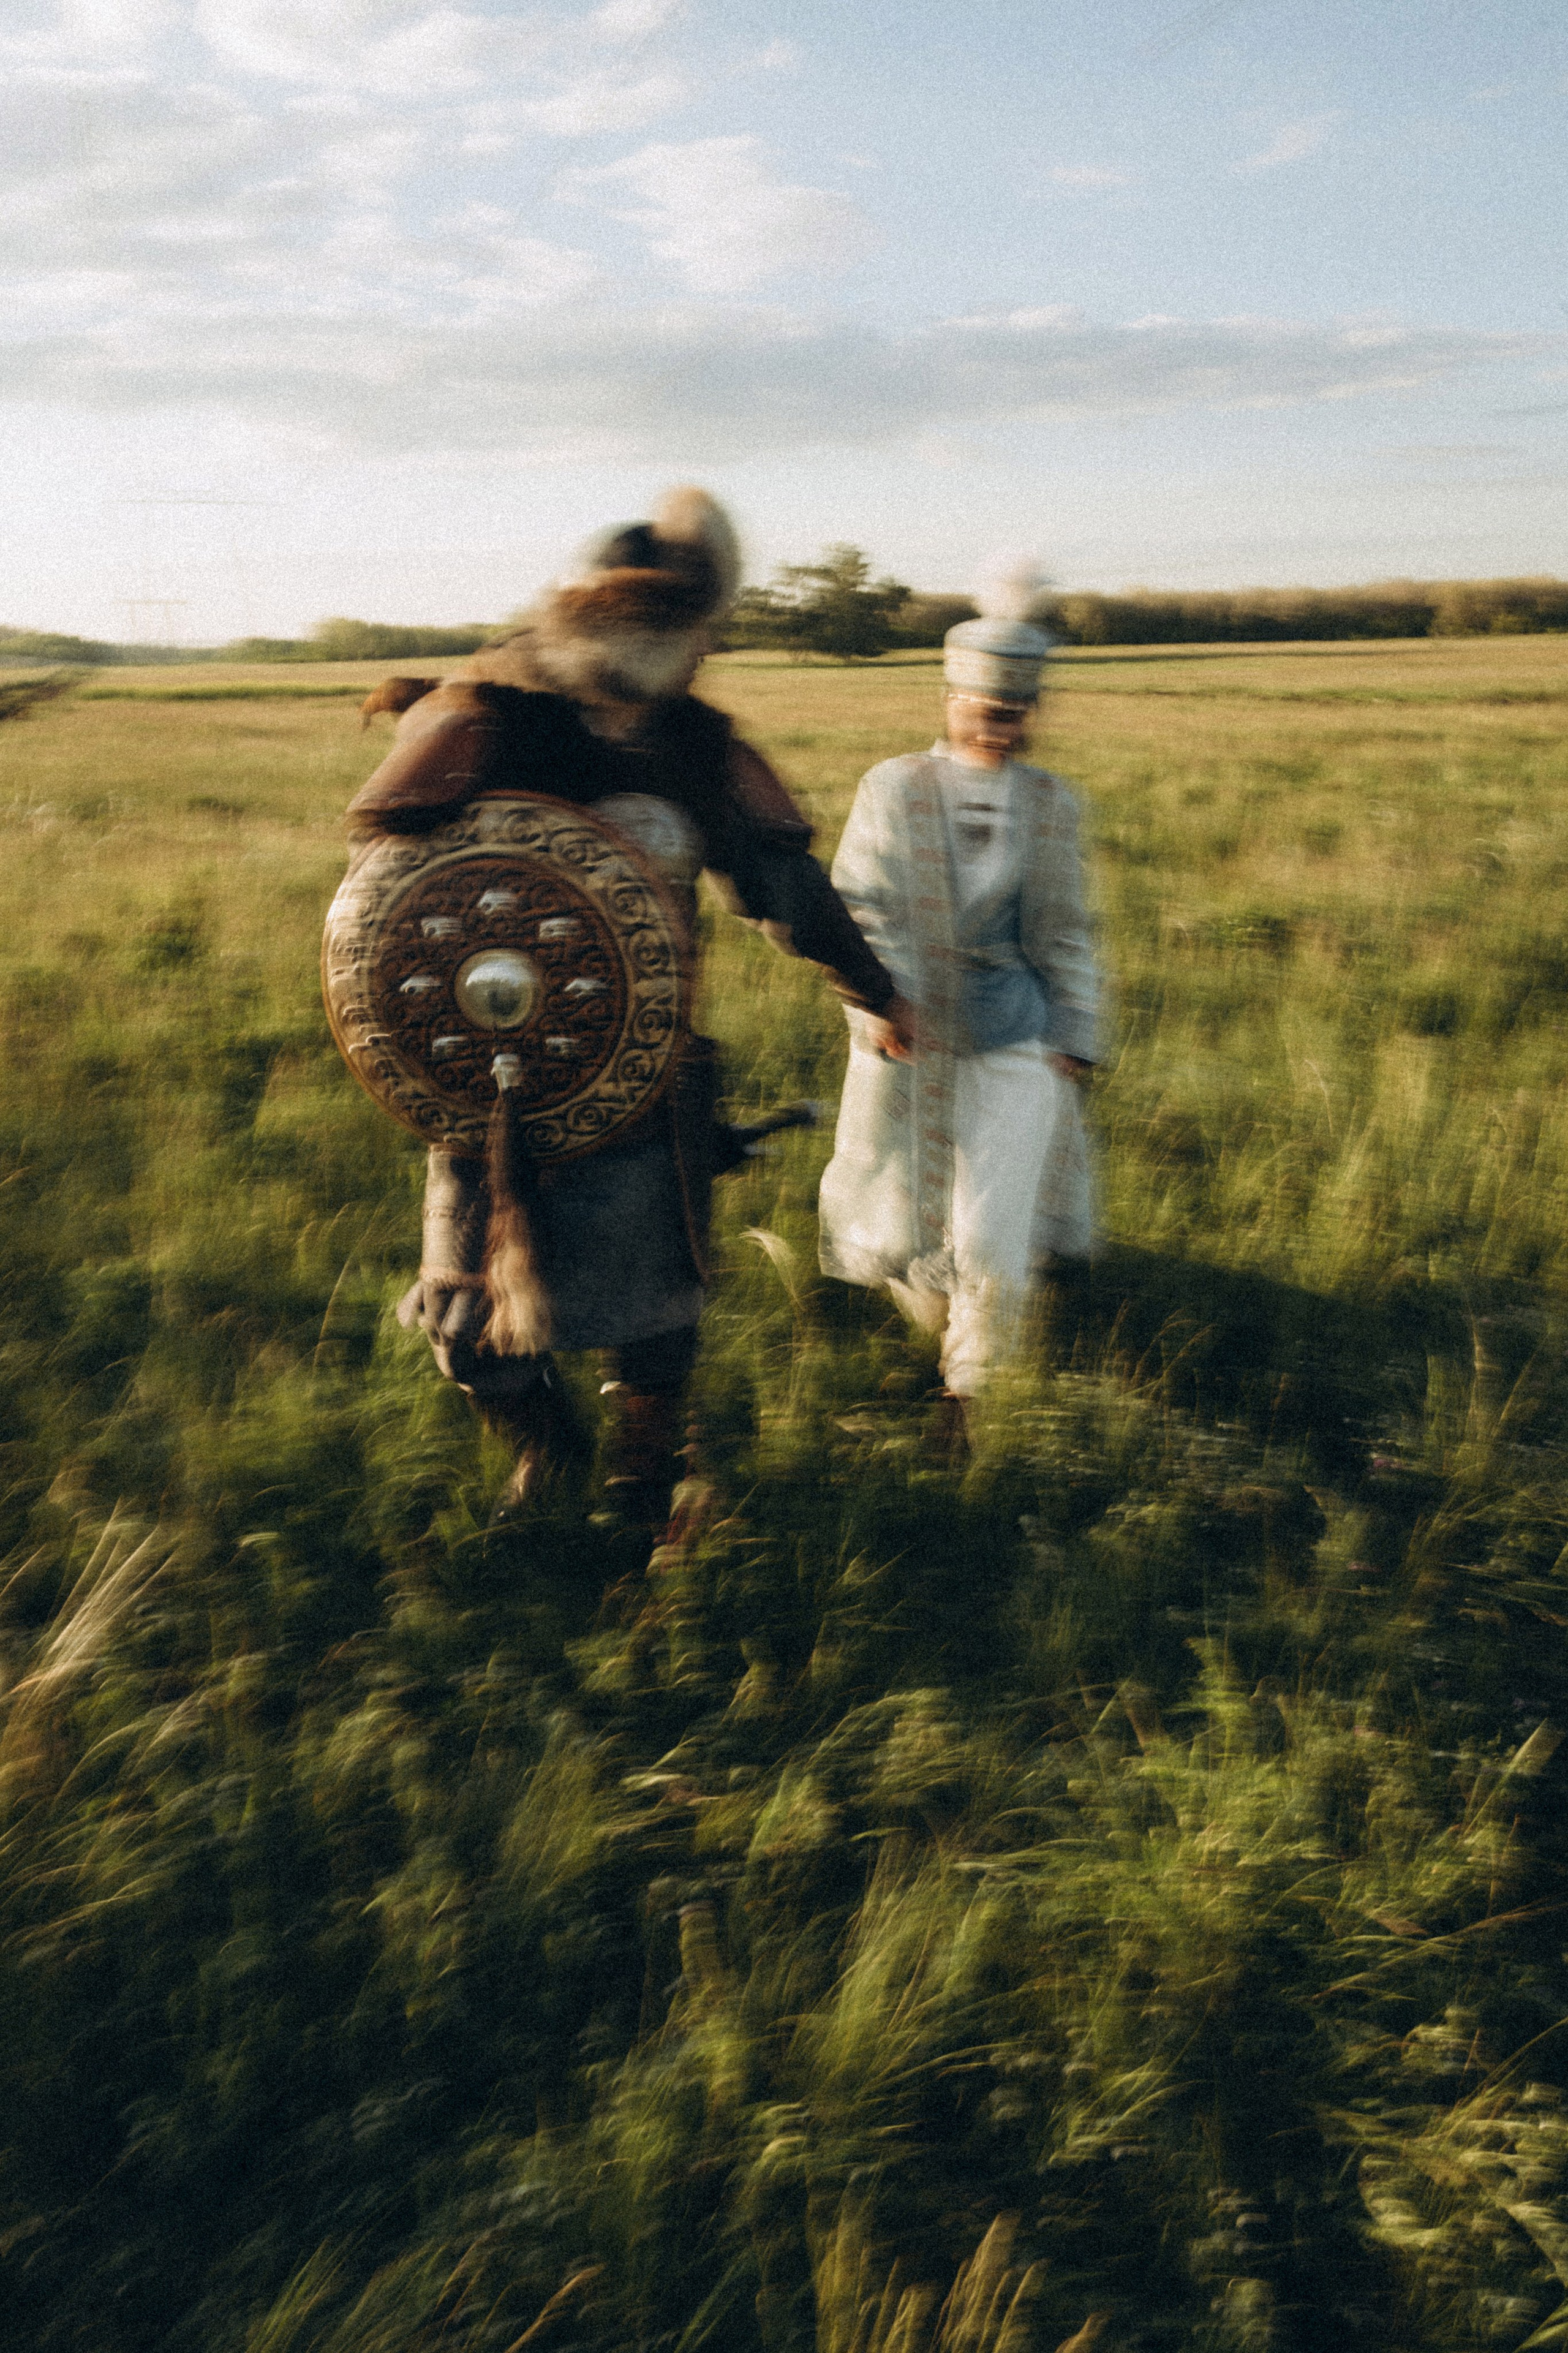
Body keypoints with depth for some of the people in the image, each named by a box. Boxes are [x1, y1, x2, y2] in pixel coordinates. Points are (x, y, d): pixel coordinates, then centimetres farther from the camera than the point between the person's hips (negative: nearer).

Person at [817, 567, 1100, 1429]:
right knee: (900, 1225, 11)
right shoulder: (892, 787, 0)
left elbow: (1065, 932, 12)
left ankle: (970, 1389, 19)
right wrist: (877, 1002, -22)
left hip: (1012, 1042, 0)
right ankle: (938, 1323, 45)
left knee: (991, 1236, -5)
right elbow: (859, 905, -7)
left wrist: (1075, 1039, 9)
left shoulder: (1050, 804, 6)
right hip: (907, 1040, 0)